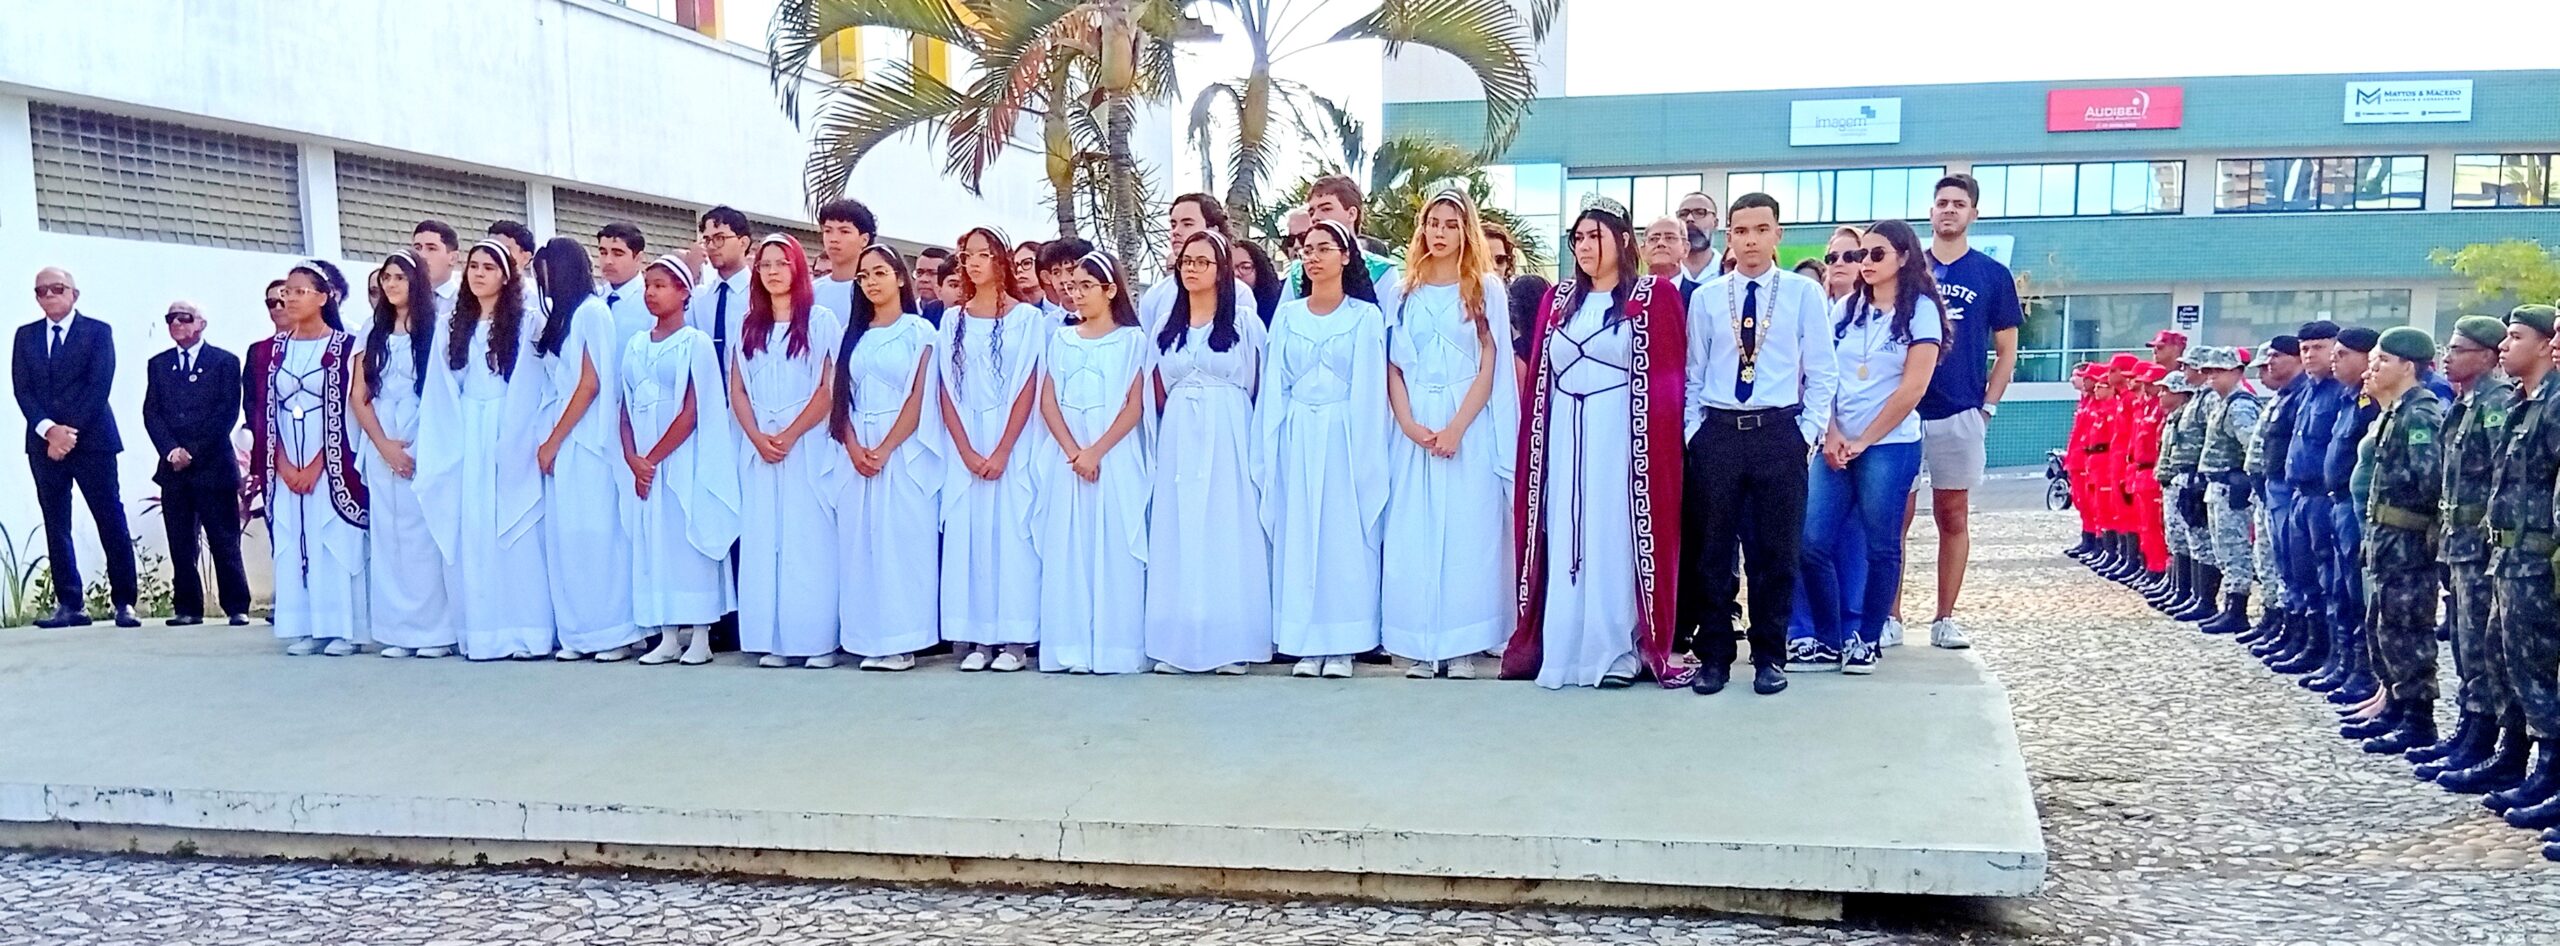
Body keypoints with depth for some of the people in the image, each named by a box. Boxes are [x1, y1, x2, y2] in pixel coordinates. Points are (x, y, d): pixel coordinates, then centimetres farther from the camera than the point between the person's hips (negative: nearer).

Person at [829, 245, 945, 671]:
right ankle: (869, 639, 7)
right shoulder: (853, 335, 15)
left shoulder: (919, 331, 1)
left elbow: (919, 398, -7)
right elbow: (842, 397, 9)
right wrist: (854, 447, -7)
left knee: (902, 542, -5)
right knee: (861, 545, 3)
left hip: (904, 451, -5)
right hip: (858, 453, 5)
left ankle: (902, 641, -2)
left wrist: (884, 450, -14)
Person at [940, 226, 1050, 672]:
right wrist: (967, 451, -6)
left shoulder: (1027, 318, 1)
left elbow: (1027, 389, -5)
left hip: (1013, 439, -3)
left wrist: (1001, 452, -13)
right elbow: (947, 390, 6)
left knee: (1011, 530, -4)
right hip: (964, 442, 3)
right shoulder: (953, 320, 11)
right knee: (967, 532, 0)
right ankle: (976, 638, 6)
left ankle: (1016, 639, 1)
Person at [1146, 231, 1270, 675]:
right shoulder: (1168, 326, 16)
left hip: (1229, 436, -4)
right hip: (1178, 437, 4)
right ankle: (1179, 643, 4)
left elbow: (1263, 385, 3)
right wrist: (1177, 414, 13)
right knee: (1179, 535, 1)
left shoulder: (1244, 323, 3)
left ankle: (1231, 642, -1)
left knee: (1227, 530, -5)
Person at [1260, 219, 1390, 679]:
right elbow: (1274, 387, 10)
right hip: (1296, 438, 3)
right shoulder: (1287, 316, 11)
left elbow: (1369, 388, -2)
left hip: (1344, 435, -3)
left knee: (1345, 534, -1)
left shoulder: (1366, 317, 2)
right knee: (1297, 535, 3)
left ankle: (1342, 645, 5)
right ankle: (1306, 644, 9)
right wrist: (1271, 448, 3)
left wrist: (1364, 452, -9)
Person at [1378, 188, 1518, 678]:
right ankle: (1419, 646, 6)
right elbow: (1392, 366, 7)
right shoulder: (1402, 292, 11)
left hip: (1469, 422, -2)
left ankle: (1462, 645, 4)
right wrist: (1408, 423, -8)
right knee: (1413, 530, 0)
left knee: (1467, 527, -3)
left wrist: (1456, 428, -12)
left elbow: (1490, 367, -2)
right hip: (1413, 426, 2)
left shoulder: (1487, 289, 4)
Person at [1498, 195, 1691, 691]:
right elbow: (1538, 378, 13)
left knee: (1615, 540, -1)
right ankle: (1563, 651, 11)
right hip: (1564, 441, 5)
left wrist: (1656, 446, -9)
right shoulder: (1557, 300, 14)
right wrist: (1536, 442, 7)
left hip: (1621, 440, -4)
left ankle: (1617, 652, 5)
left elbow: (1667, 379, -3)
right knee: (1564, 543, 6)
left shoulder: (1654, 298, 0)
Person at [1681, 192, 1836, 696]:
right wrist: (1693, 432, 3)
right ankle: (1713, 655, 15)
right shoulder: (1705, 297, 6)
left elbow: (1821, 371, 4)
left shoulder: (1804, 293, 2)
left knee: (1776, 551, 4)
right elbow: (1693, 373, 9)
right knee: (1712, 549, 5)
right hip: (1717, 433, 1)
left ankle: (1769, 657, 17)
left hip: (1779, 433, -1)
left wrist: (1808, 431, -3)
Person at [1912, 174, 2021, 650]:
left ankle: (1945, 619, 12)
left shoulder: (1993, 275, 5)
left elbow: (2006, 350, 8)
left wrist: (1988, 406, -1)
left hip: (1959, 414, 0)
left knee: (1953, 518, 6)